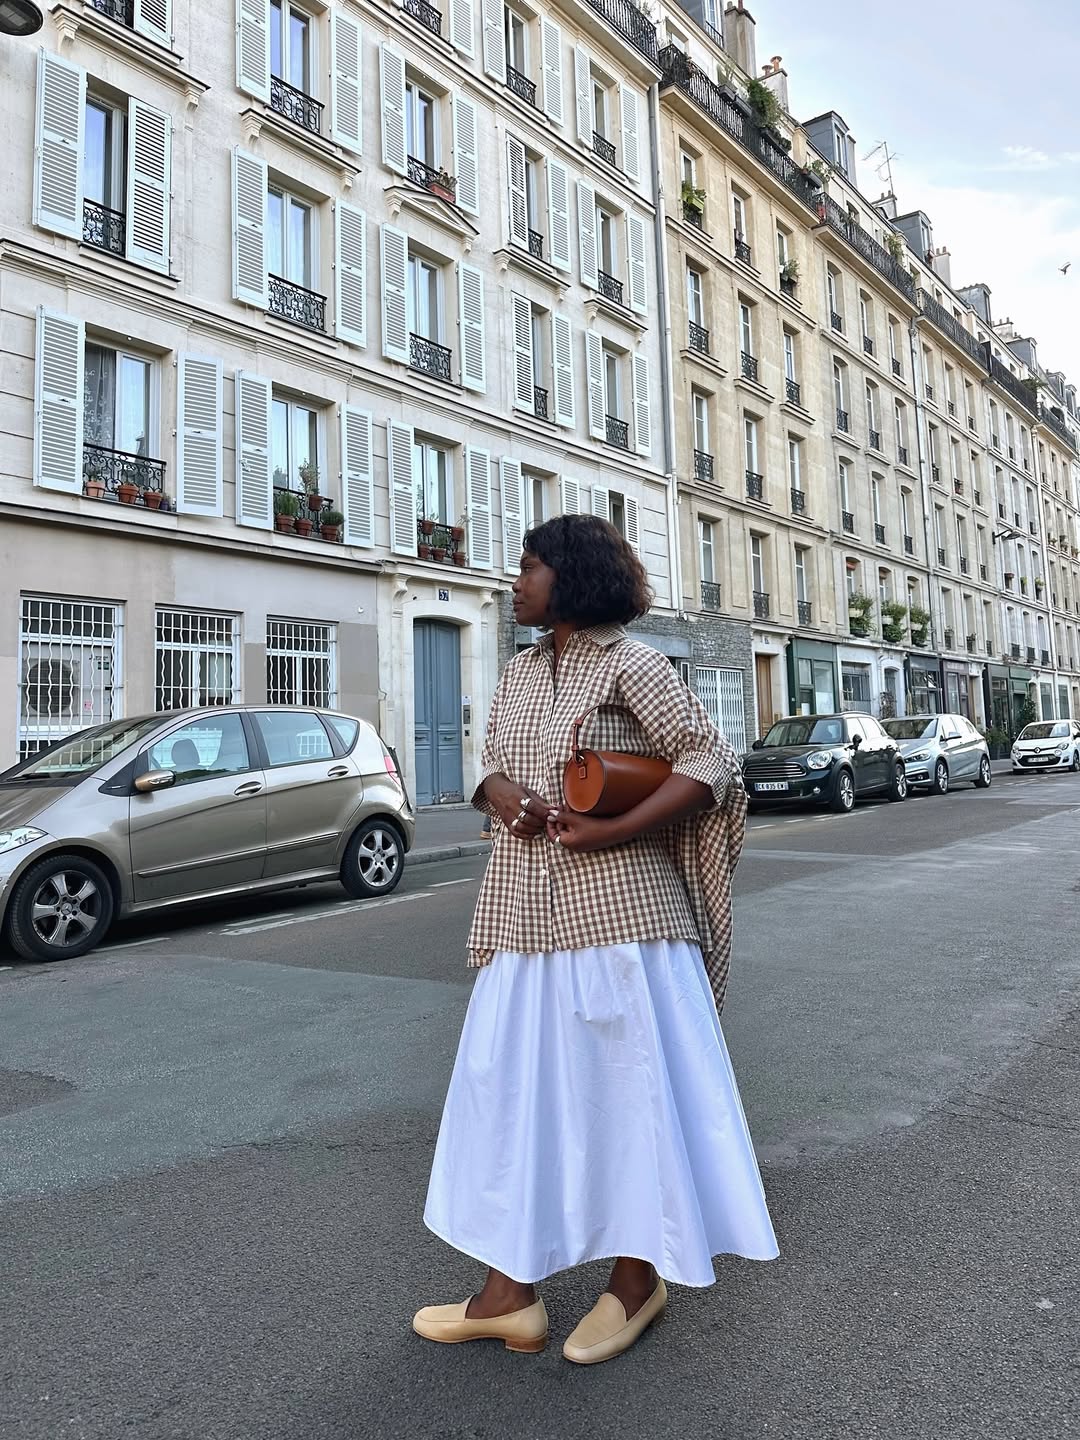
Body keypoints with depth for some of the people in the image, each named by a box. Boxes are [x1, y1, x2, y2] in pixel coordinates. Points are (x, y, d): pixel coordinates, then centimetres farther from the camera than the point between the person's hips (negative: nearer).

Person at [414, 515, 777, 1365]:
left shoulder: (629, 665, -6)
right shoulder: (520, 673, 14)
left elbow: (711, 762, -10)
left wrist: (610, 831, -17)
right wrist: (504, 797, -6)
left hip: (615, 905, -7)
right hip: (527, 913, 7)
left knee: (629, 1086, 5)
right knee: (511, 1087, 8)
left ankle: (638, 1279, 25)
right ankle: (510, 1293, 22)